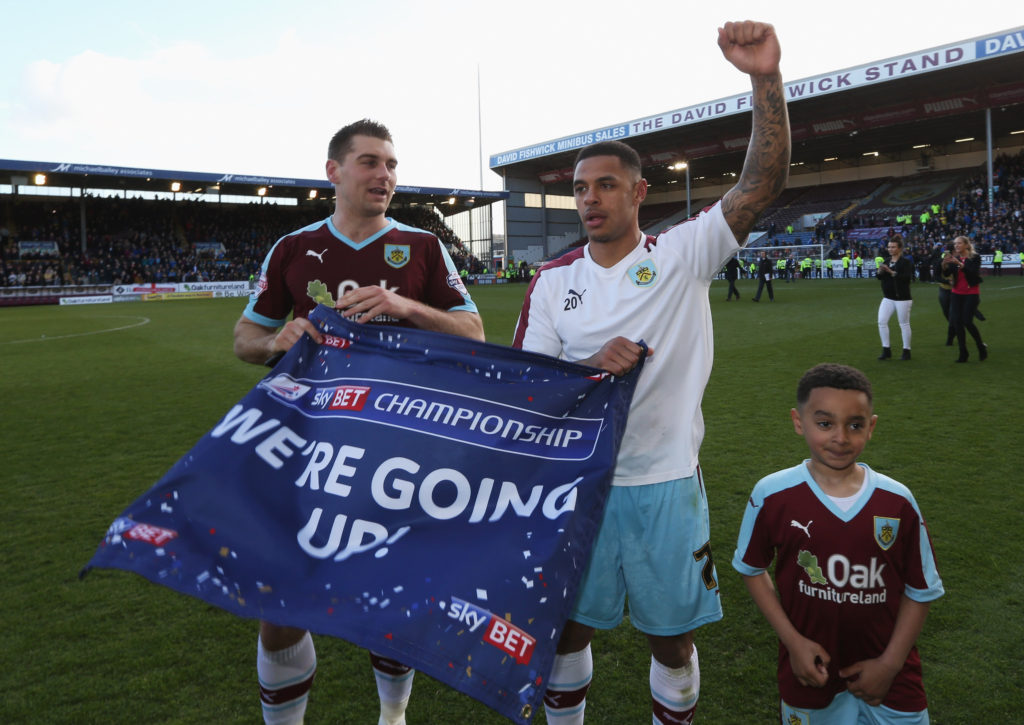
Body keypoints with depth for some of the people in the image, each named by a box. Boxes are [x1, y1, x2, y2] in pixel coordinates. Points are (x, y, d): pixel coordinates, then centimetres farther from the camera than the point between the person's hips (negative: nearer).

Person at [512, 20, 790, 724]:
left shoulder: (683, 255, -4)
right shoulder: (553, 280, 1)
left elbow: (763, 183, -15)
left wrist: (766, 78, -27)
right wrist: (591, 369, -19)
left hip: (666, 484, -1)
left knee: (673, 639, 13)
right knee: (567, 628, 16)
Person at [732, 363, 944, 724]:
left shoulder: (897, 502, -11)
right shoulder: (772, 495, -15)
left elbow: (921, 590, -1)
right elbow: (752, 569, -2)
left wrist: (890, 663, -6)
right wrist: (792, 640, -8)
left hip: (886, 670, 1)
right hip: (811, 669, 0)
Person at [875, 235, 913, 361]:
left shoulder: (906, 262, -8)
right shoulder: (887, 261, 10)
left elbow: (907, 277, -21)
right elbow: (878, 277, 7)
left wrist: (891, 272, -29)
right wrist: (880, 271, -14)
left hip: (902, 298, -6)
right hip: (888, 298, 6)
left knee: (904, 324, 3)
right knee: (881, 322, -2)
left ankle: (906, 351, 14)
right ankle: (886, 350, 8)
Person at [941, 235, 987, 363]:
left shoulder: (975, 257, -5)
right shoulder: (954, 258, 7)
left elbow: (973, 272, -20)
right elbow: (947, 273, -6)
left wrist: (960, 264, -33)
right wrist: (944, 265, -26)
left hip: (971, 293, -4)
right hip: (956, 293, 4)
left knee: (967, 321, -12)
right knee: (956, 321, -3)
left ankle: (981, 347, 11)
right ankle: (963, 353, 5)